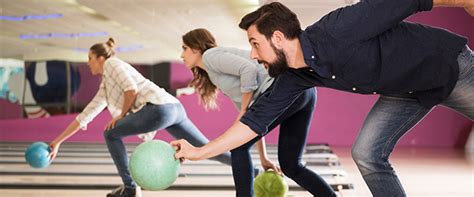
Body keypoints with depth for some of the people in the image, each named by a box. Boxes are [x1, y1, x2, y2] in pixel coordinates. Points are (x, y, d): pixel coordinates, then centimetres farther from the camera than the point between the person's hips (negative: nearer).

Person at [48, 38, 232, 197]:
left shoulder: (111, 63, 8)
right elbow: (84, 117, 35)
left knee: (111, 134, 6)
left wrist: (121, 115, 5)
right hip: (174, 108, 9)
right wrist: (58, 142, 35)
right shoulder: (104, 88, 32)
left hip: (160, 108, -9)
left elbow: (131, 89, -9)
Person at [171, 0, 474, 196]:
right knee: (367, 153, -4)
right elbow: (257, 119, -4)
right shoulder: (293, 78, -9)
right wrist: (199, 152, -6)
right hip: (406, 90, 6)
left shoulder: (336, 30, -33)